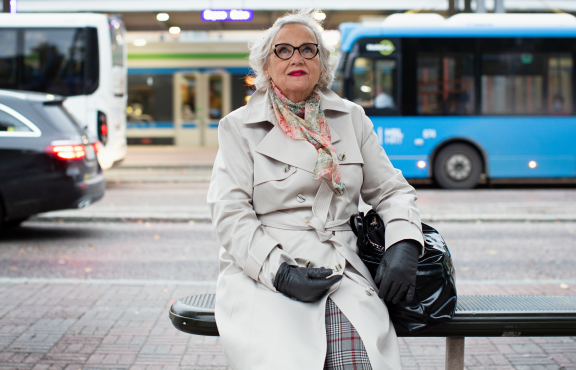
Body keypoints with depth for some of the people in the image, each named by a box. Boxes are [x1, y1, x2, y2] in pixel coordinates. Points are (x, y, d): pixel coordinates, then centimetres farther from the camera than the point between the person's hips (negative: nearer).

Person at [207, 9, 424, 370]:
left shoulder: (352, 118, 18)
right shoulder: (239, 127, 8)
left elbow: (391, 190, 19)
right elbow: (230, 212, 0)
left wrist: (405, 246, -2)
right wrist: (278, 272, -15)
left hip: (341, 272, 2)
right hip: (262, 273, -2)